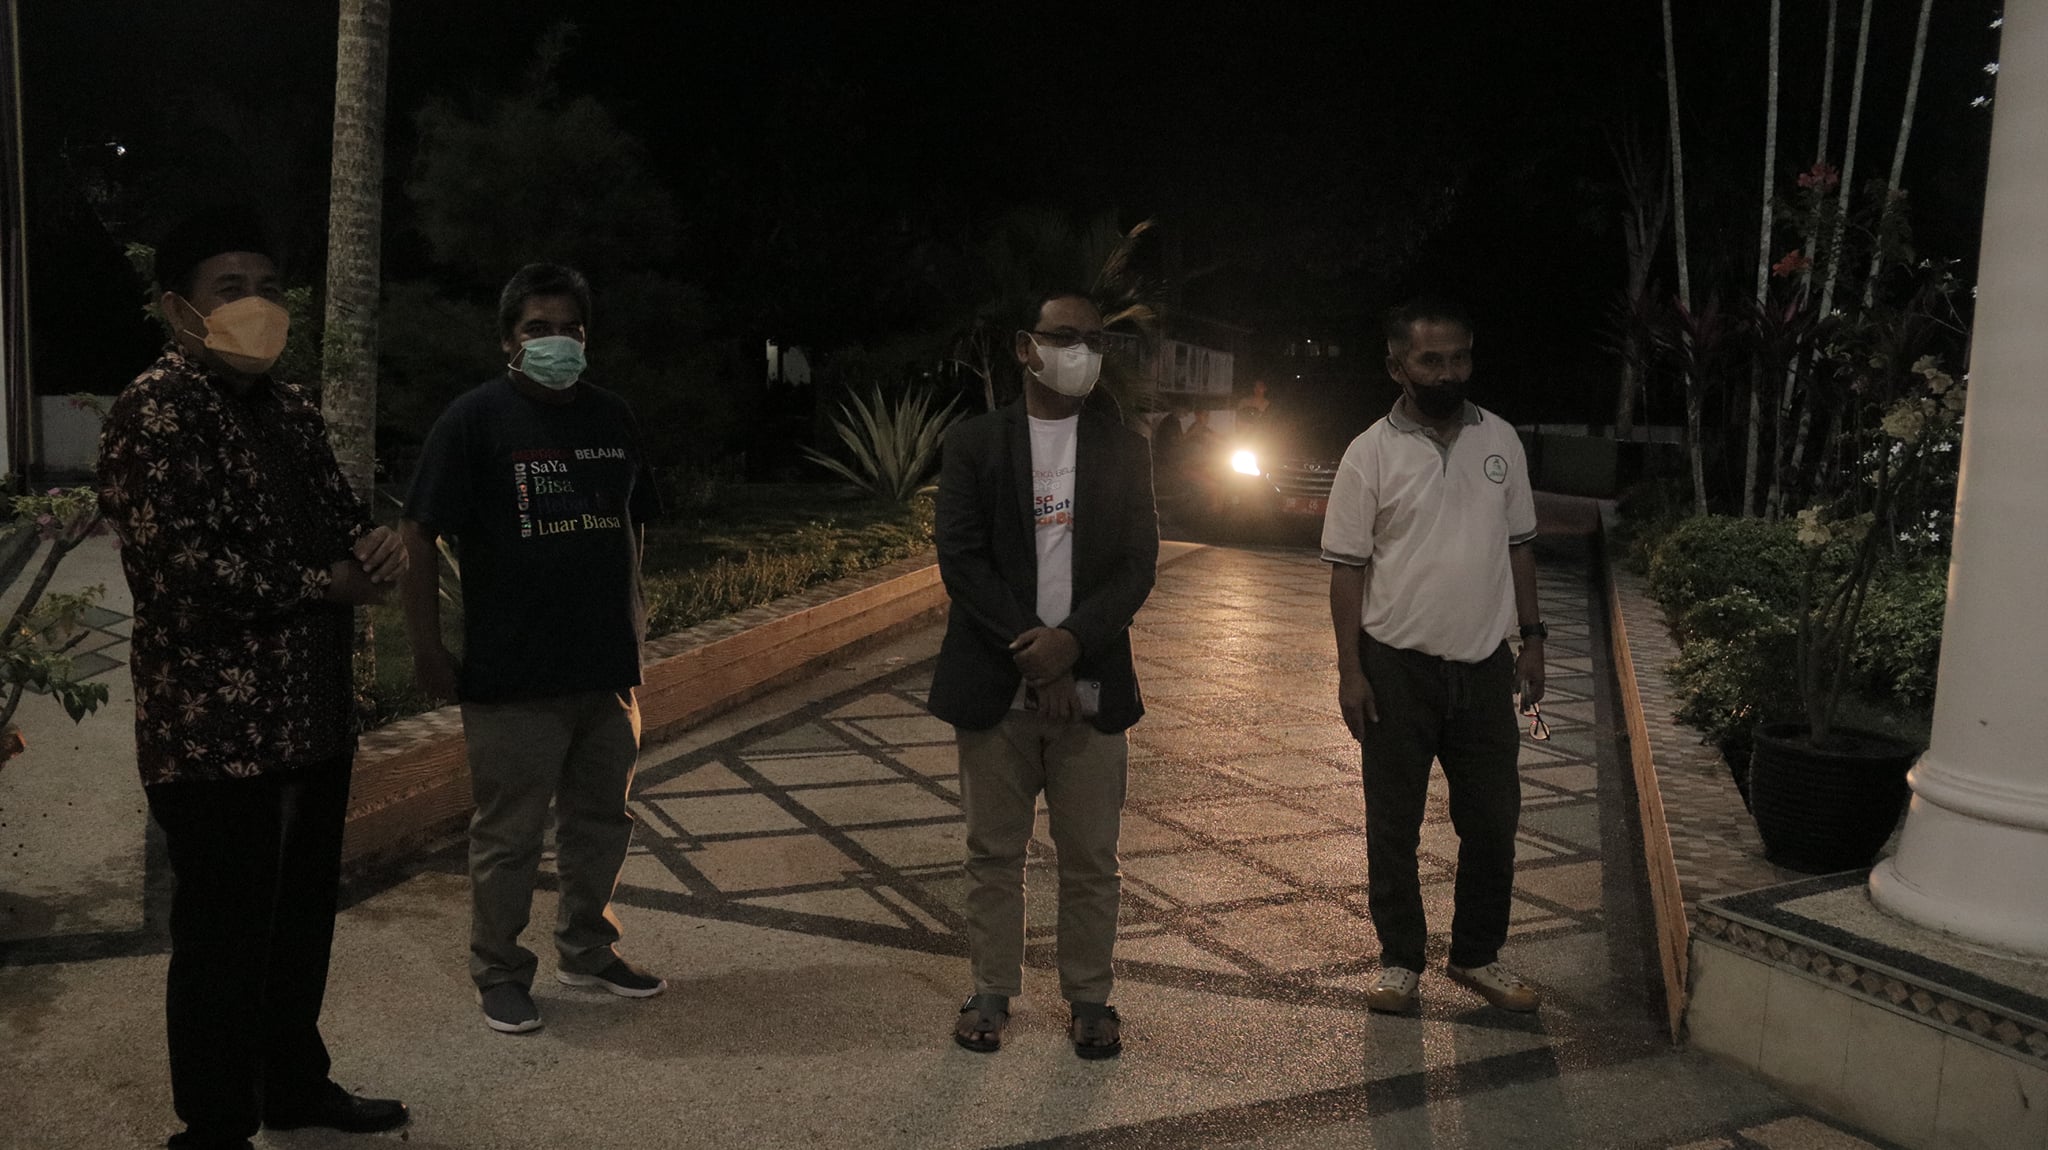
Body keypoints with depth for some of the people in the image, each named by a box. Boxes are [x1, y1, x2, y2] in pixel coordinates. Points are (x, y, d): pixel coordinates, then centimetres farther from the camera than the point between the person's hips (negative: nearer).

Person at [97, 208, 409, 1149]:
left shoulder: (290, 407, 13)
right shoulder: (153, 411, -13)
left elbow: (340, 509, 19)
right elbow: (180, 562, -22)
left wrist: (373, 545, -6)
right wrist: (324, 587, -14)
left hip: (313, 714, 8)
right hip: (214, 728, -8)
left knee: (303, 916, 20)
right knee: (224, 933, 3)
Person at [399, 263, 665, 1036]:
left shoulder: (609, 416, 9)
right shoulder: (475, 419, -8)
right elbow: (418, 536, -10)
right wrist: (427, 647, -13)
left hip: (606, 666, 6)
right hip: (512, 675, -5)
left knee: (602, 819, 17)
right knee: (508, 834, 6)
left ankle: (587, 949, 35)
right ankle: (499, 974, 23)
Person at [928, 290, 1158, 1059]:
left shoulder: (1124, 450, 7)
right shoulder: (975, 443, 2)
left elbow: (1138, 565, 1)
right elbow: (961, 558, -5)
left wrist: (1071, 642, -14)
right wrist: (1031, 653, -14)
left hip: (1090, 685, 1)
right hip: (995, 685, -1)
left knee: (1091, 857, 6)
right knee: (994, 851, 9)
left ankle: (1088, 997, 22)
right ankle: (992, 992, 23)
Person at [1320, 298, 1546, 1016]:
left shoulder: (1500, 440, 5)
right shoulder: (1372, 453, -6)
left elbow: (1518, 546, 12)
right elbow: (1347, 568, -6)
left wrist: (1532, 639, 8)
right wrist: (1350, 670, -11)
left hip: (1485, 665, 3)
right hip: (1398, 667, -3)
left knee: (1493, 820, 10)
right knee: (1394, 824, 7)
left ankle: (1478, 956, 27)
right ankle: (1400, 961, 23)